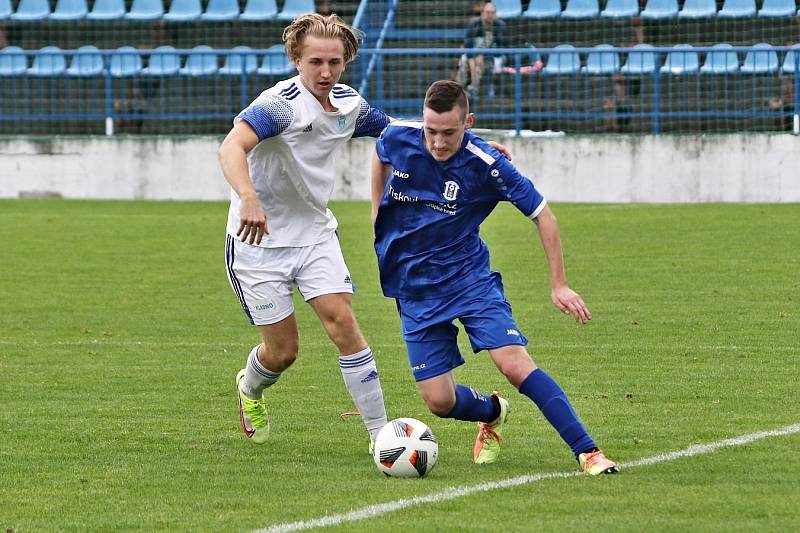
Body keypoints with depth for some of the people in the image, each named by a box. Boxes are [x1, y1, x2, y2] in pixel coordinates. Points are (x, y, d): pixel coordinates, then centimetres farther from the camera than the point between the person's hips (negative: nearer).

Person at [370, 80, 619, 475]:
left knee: (515, 364, -22)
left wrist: (559, 286, -10)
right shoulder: (397, 138, -11)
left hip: (469, 276, -3)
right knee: (440, 402, -3)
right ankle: (492, 412, 33)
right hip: (414, 290, 3)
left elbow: (541, 214, -9)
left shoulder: (486, 165, -20)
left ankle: (586, 452, -16)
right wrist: (377, 213, 14)